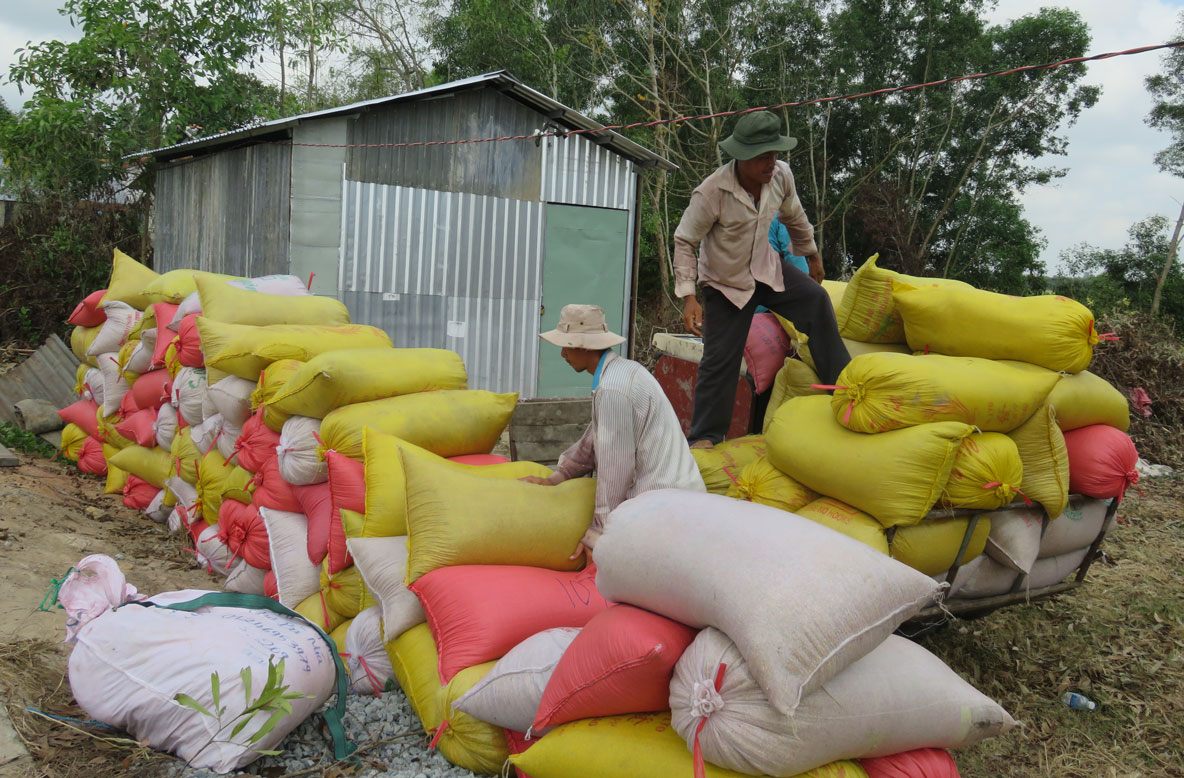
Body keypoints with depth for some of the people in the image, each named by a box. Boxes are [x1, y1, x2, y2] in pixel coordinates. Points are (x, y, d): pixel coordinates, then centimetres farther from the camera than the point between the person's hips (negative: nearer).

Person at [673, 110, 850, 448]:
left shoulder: (781, 175, -13)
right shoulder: (710, 193, -30)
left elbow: (794, 217, 8)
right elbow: (684, 242, -19)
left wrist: (812, 255, 21)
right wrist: (688, 297, -26)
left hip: (766, 268, 5)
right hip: (725, 283, -5)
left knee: (816, 300, -9)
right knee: (720, 358, -5)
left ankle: (840, 382, 6)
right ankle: (705, 435, 10)